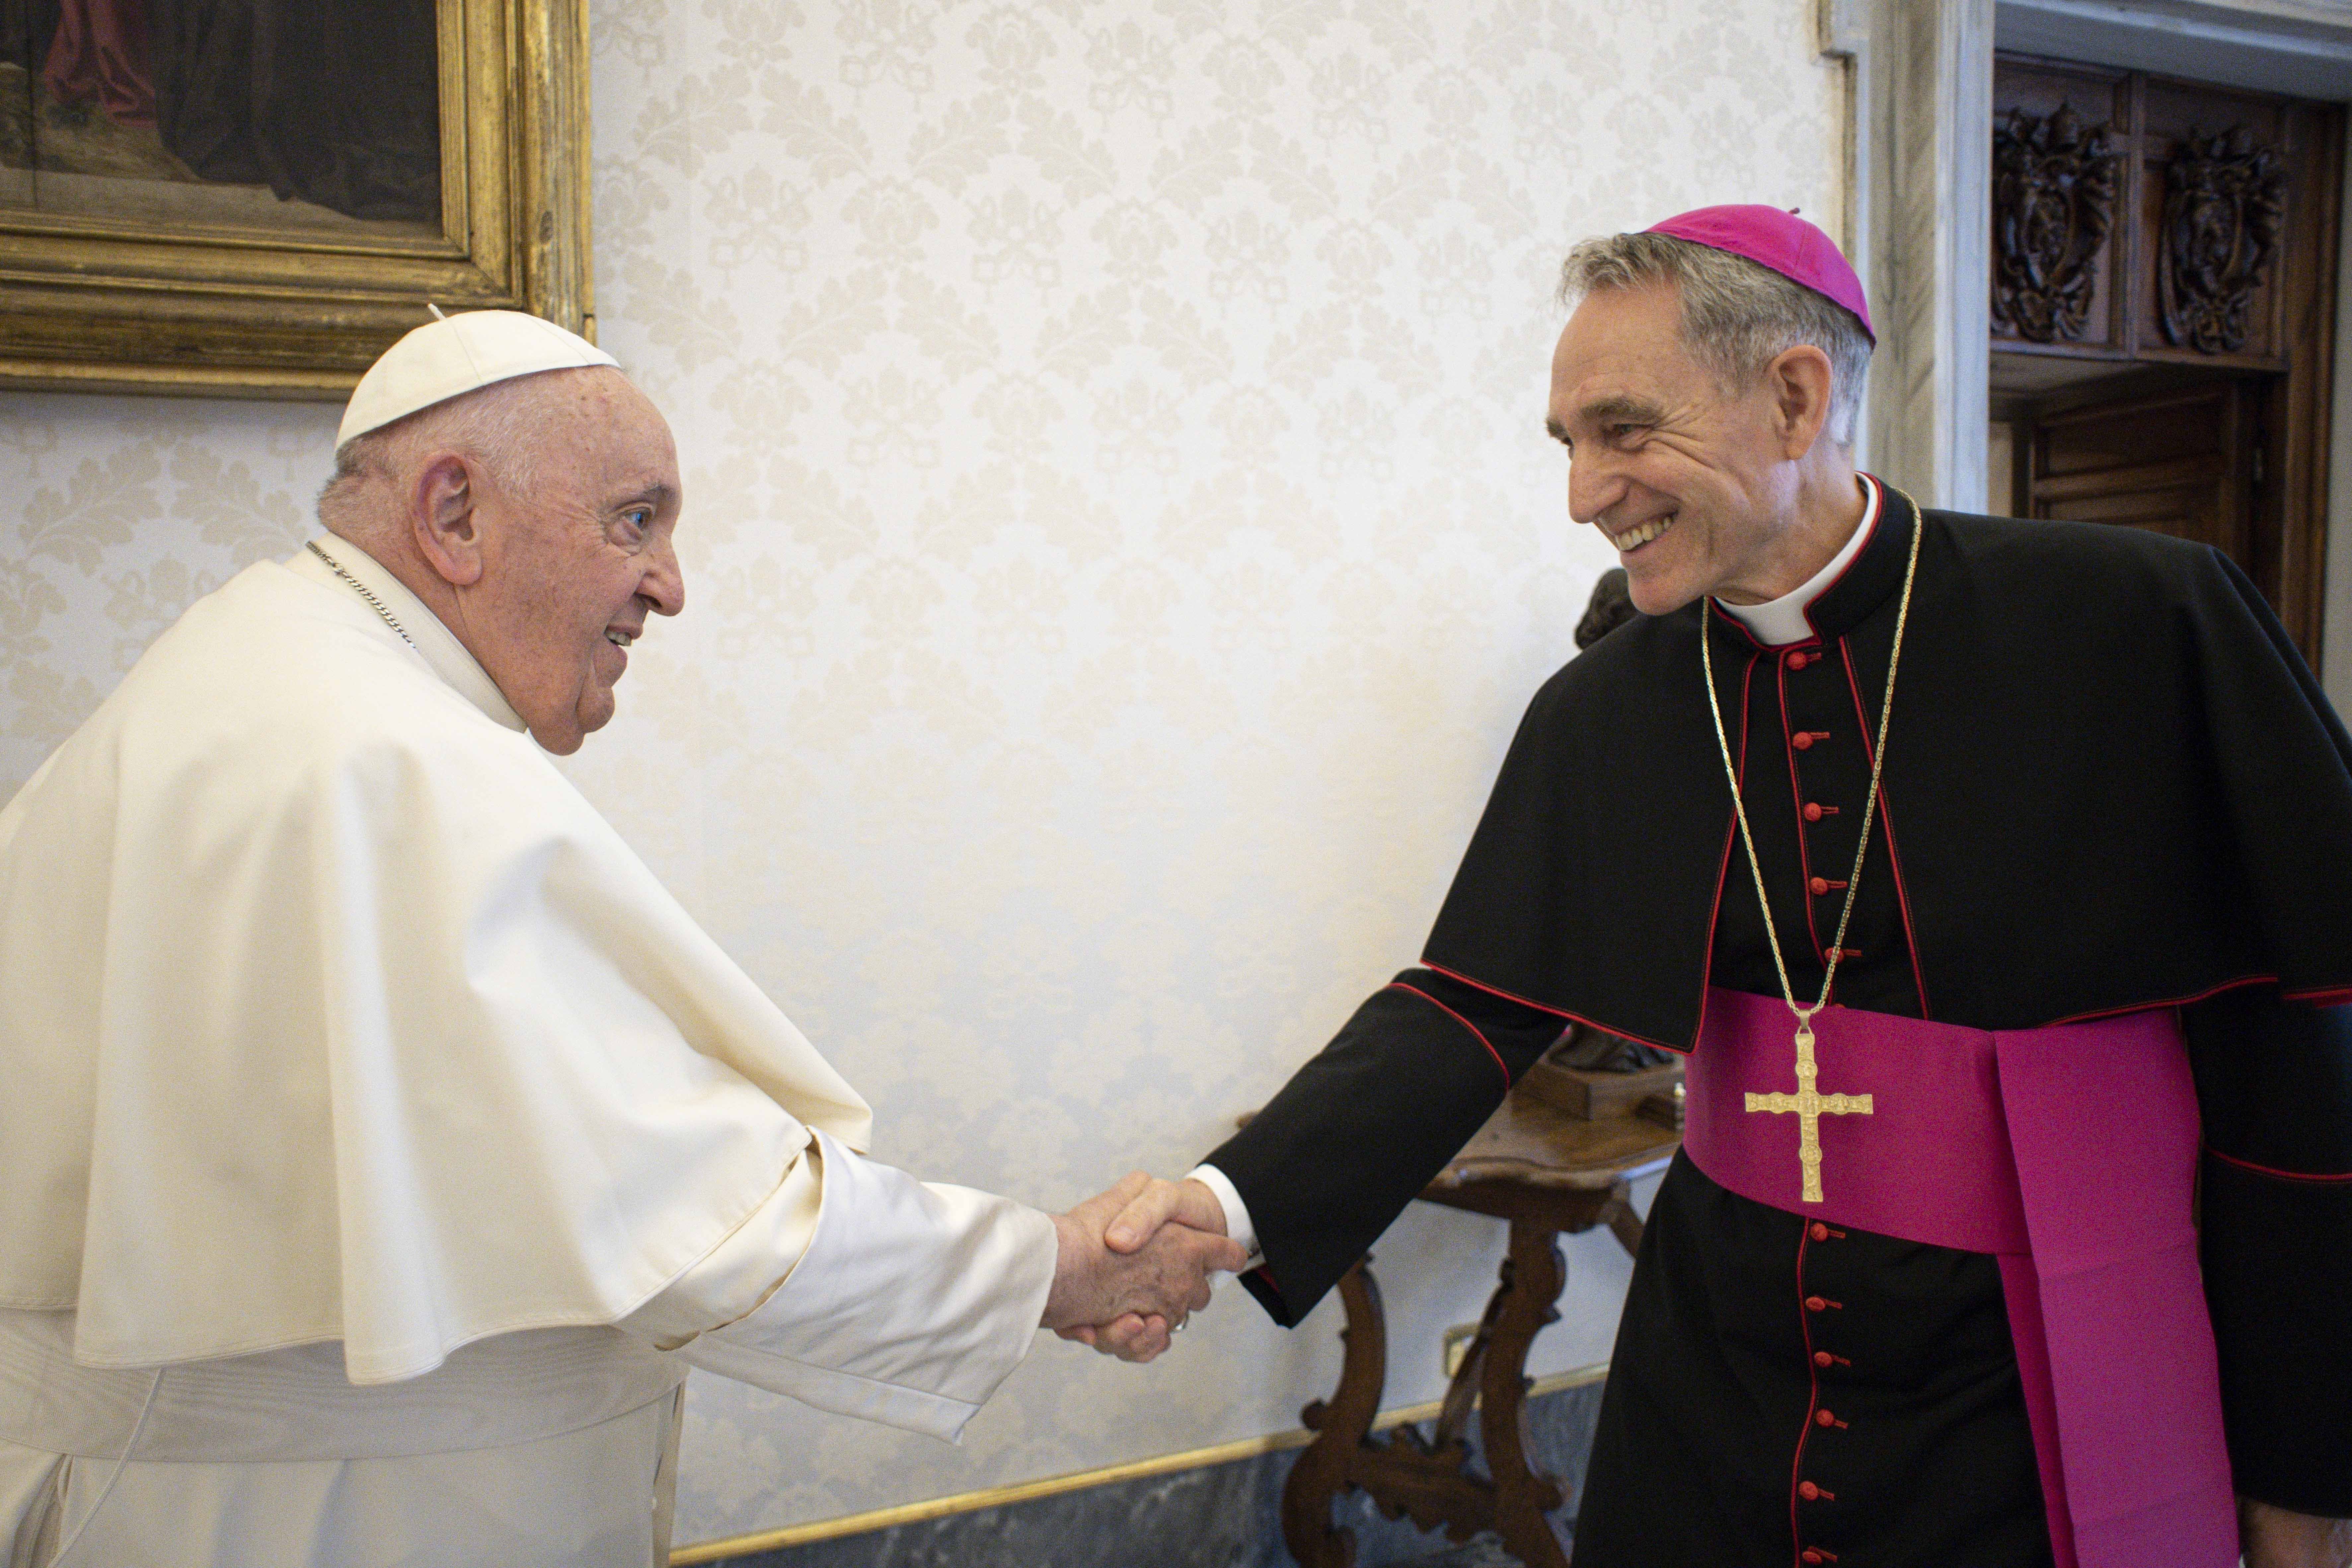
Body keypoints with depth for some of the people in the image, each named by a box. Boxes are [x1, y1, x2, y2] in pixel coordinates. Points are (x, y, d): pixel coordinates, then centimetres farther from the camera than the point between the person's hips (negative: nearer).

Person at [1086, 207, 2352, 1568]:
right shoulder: (1599, 716, -1)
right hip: (1723, 1383, 3)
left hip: (2043, 1412, -3)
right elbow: (1471, 1008, -4)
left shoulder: (2134, 626, -12)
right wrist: (1241, 1203, -20)